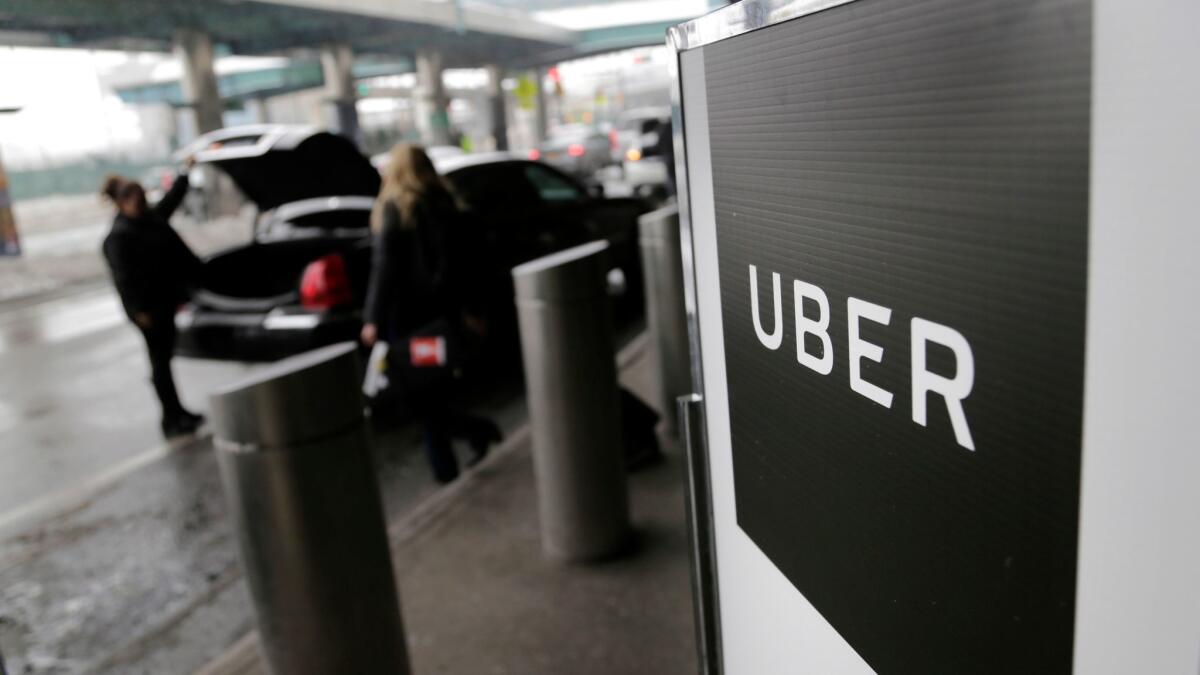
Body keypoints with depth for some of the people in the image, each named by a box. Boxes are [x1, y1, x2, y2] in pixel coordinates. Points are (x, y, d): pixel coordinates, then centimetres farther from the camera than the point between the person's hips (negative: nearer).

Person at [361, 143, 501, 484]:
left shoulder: (394, 208, -10)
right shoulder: (443, 204, 8)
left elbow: (384, 266, -17)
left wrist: (373, 318, -16)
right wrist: (466, 309, 19)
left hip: (409, 314, -6)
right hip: (443, 311, 6)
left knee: (417, 395, 3)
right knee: (436, 389, 13)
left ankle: (476, 428, -9)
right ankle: (444, 466, 15)